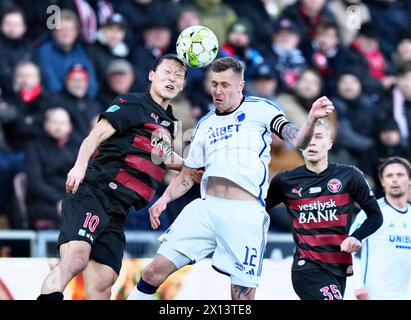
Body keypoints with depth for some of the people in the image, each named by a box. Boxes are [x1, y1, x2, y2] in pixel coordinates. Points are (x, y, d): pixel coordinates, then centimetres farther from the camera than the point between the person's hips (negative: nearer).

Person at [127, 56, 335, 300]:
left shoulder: (260, 109, 4)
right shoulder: (205, 124, 19)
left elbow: (297, 141, -8)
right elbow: (187, 175, 24)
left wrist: (311, 119, -29)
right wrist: (164, 199, 6)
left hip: (246, 215, -4)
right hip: (206, 207, 4)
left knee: (243, 296, -5)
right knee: (156, 270, -6)